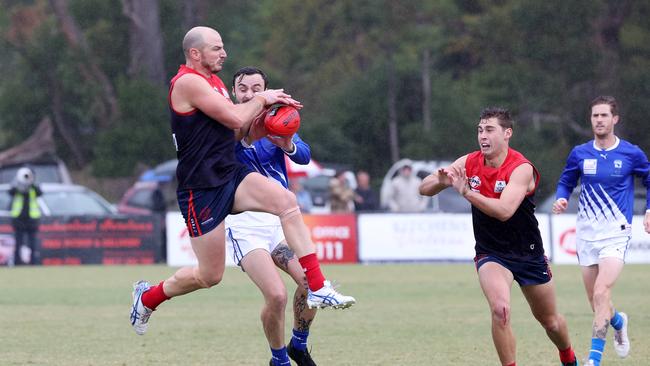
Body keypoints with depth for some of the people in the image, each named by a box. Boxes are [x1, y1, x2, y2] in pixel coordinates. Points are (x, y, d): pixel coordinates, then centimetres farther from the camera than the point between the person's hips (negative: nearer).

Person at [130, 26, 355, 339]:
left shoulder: (214, 83, 16)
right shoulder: (188, 82, -14)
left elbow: (240, 130, 21)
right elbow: (236, 117, -20)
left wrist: (265, 108, 4)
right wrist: (261, 99, -2)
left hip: (230, 175, 8)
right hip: (201, 189, -8)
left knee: (286, 201, -18)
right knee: (210, 275, -1)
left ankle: (317, 289, -21)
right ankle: (147, 296, 27)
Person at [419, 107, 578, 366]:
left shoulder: (522, 169, -22)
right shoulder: (469, 163, -8)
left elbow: (504, 211, -36)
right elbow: (424, 189, -6)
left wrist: (466, 191, -41)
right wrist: (441, 180, -29)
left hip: (528, 254, -1)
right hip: (490, 254, 1)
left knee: (550, 321, 16)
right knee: (500, 309, -28)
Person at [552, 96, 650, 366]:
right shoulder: (579, 154, 3)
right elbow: (566, 181, 15)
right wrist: (561, 199, -6)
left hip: (616, 232, -3)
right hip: (586, 233, 3)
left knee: (601, 293, -21)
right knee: (595, 302, 10)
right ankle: (618, 322, 44)